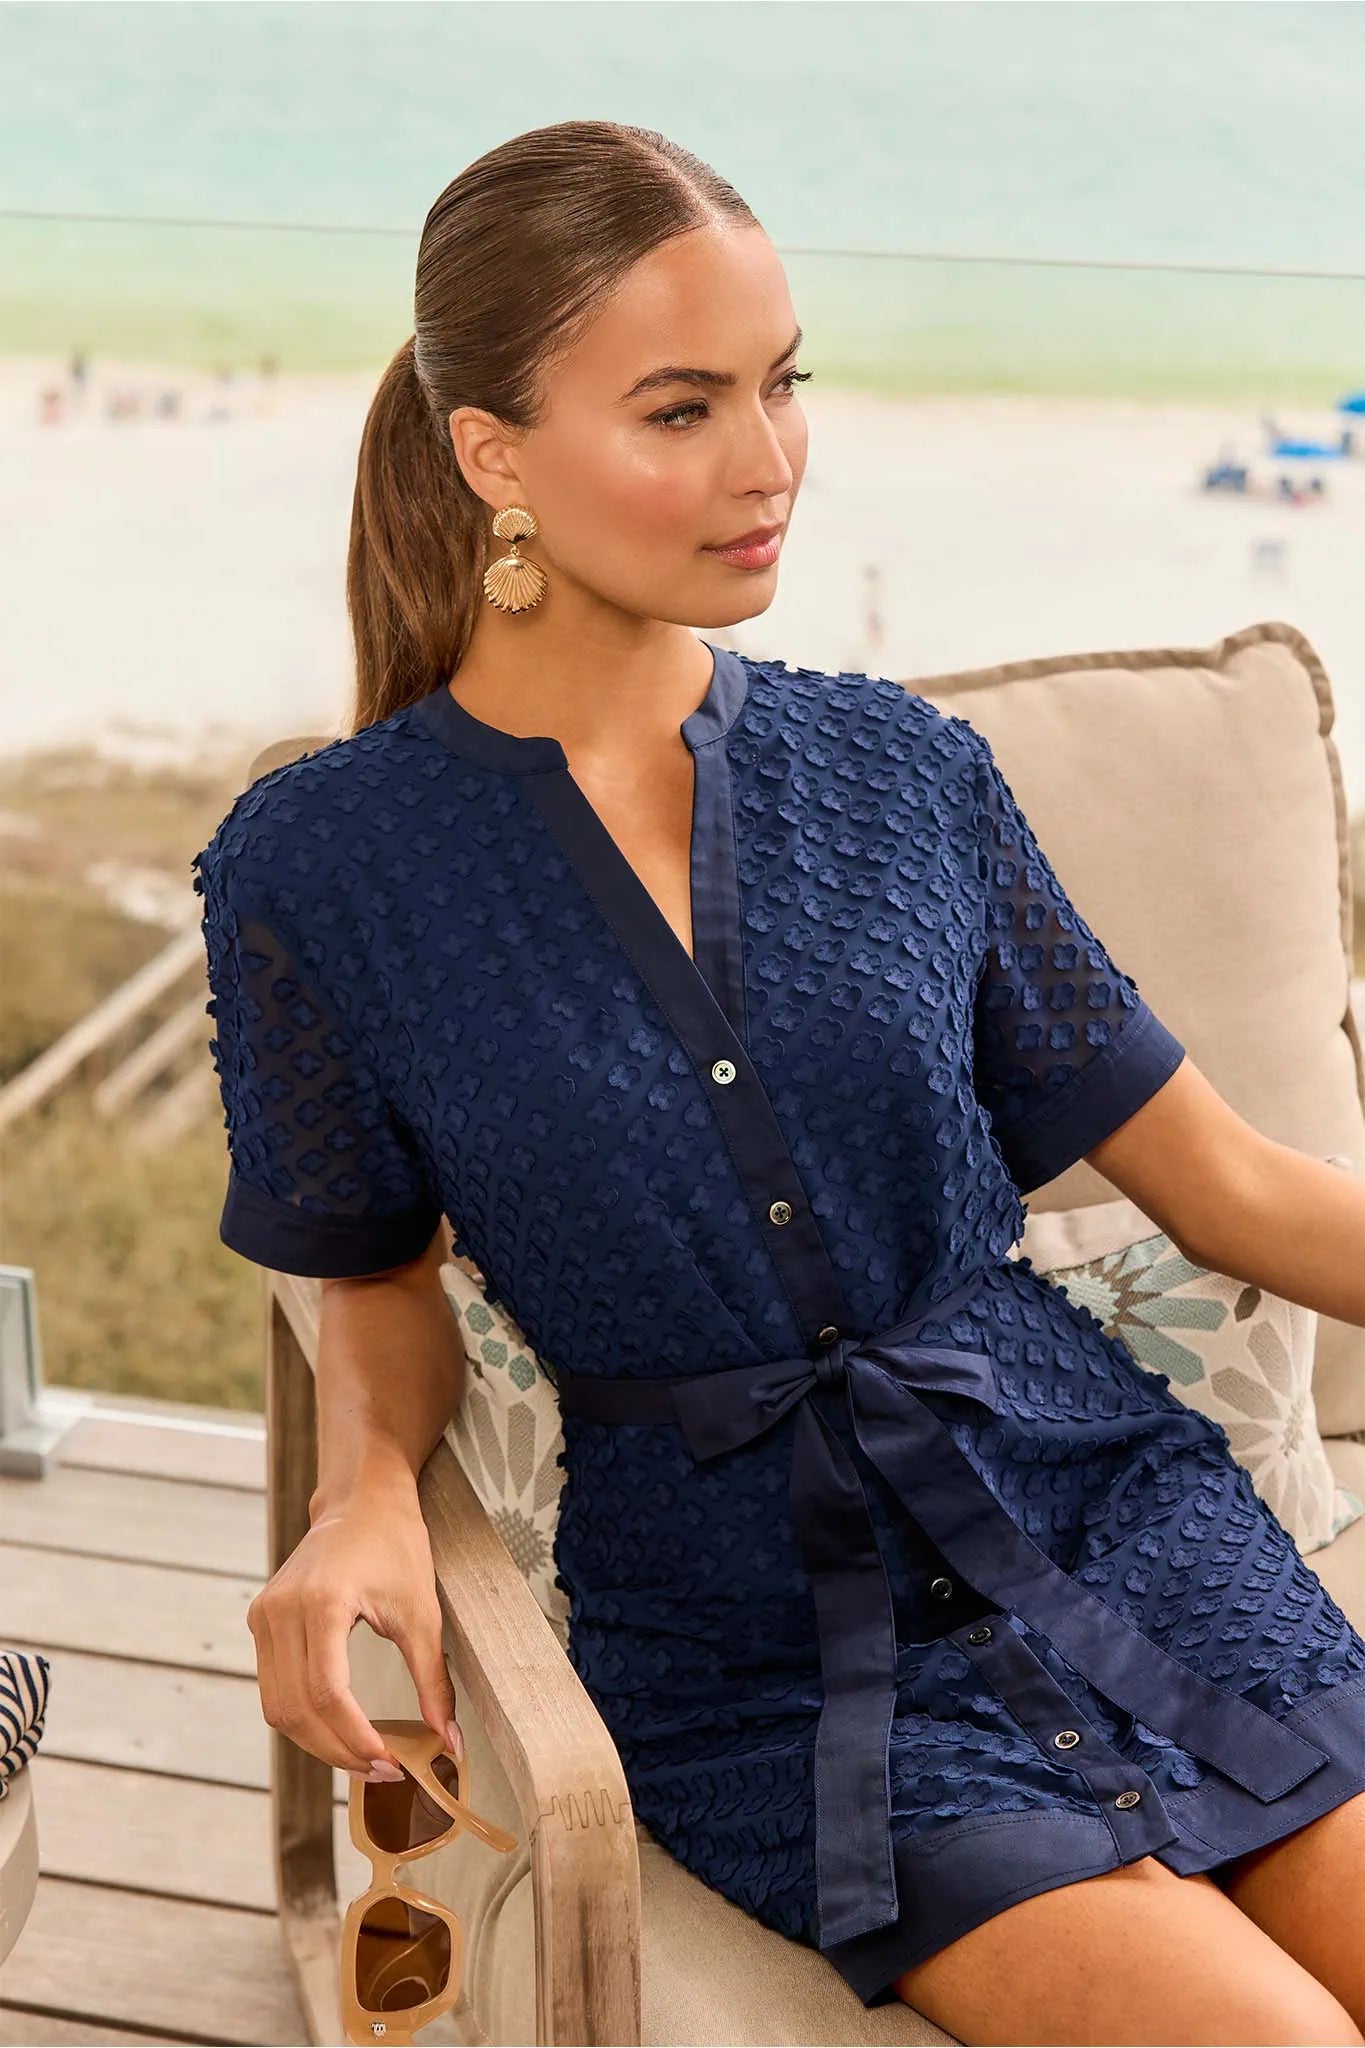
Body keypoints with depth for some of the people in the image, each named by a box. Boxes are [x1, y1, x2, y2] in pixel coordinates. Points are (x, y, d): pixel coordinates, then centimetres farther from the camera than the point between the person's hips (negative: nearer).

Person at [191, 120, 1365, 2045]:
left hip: (1109, 1507, 3)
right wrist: (364, 1498, -12)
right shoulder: (319, 868, -5)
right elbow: (382, 1282, 8)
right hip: (768, 1646, -3)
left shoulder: (907, 774, 2)